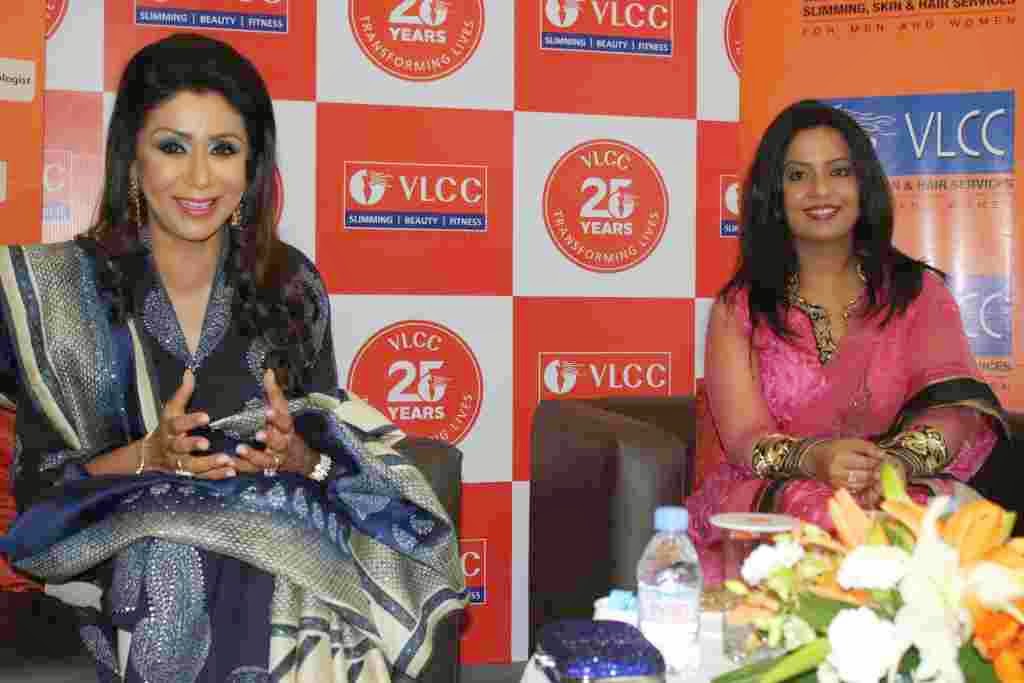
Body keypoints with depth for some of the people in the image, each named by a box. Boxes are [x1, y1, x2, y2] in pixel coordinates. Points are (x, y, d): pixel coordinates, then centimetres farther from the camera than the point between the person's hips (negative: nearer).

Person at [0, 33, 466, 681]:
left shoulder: (292, 285, 5)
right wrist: (151, 456, -20)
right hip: (117, 548, -1)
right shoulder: (57, 288, -2)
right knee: (176, 569, -36)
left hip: (273, 527, 2)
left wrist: (295, 456, -15)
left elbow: (334, 454, 9)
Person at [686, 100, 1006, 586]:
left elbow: (958, 405, -4)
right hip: (768, 497, -1)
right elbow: (744, 436, -4)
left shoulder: (919, 291, 13)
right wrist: (812, 458, -29)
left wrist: (897, 461, -28)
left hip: (900, 491, 1)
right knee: (821, 517, -35)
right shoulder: (739, 308, 10)